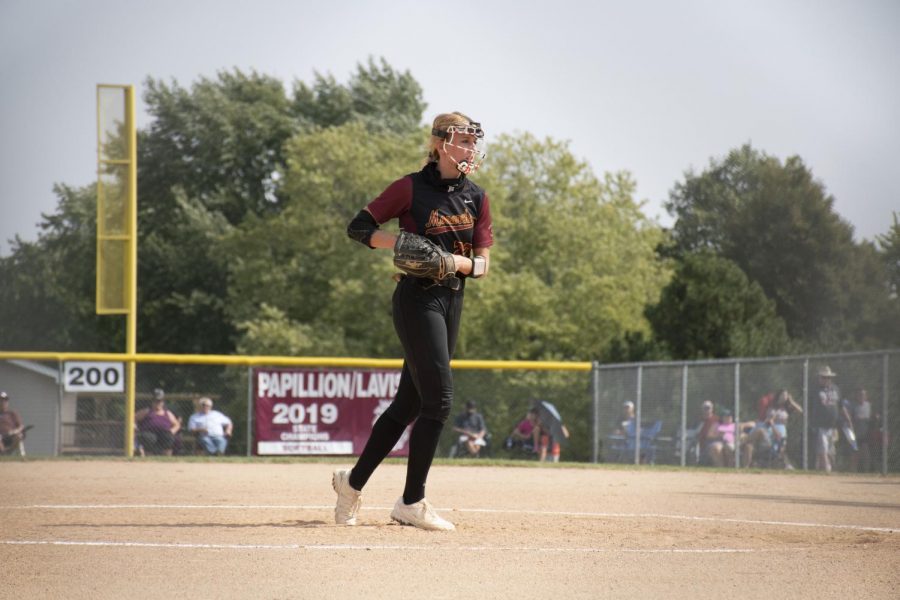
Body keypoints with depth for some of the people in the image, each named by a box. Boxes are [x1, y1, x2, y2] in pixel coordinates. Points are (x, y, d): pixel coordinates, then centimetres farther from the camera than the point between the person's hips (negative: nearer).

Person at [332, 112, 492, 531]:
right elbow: (358, 227, -3)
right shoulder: (412, 188, -6)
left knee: (410, 403, 10)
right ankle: (412, 503, -11)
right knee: (438, 399, -15)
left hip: (452, 301, 7)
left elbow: (482, 263, 6)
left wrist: (453, 261, -14)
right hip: (417, 298, -7)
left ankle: (353, 481, 24)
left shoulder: (476, 198, 9)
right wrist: (397, 242, -19)